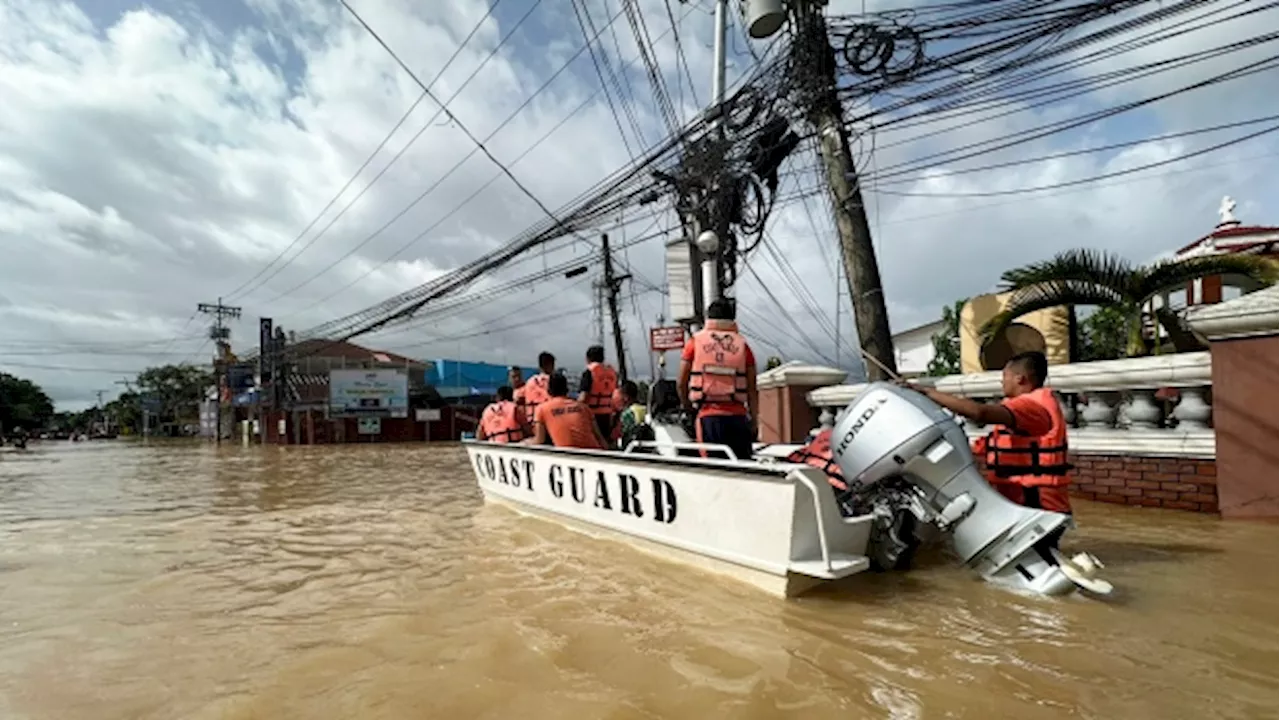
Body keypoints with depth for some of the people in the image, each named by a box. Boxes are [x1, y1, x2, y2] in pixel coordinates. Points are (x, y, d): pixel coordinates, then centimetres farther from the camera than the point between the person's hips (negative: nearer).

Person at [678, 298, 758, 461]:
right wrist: (754, 420, 10)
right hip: (737, 416, 1)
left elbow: (681, 383, 5)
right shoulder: (742, 345, 5)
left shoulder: (695, 342, 3)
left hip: (708, 416, -1)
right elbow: (752, 389, 3)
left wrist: (686, 406, 22)